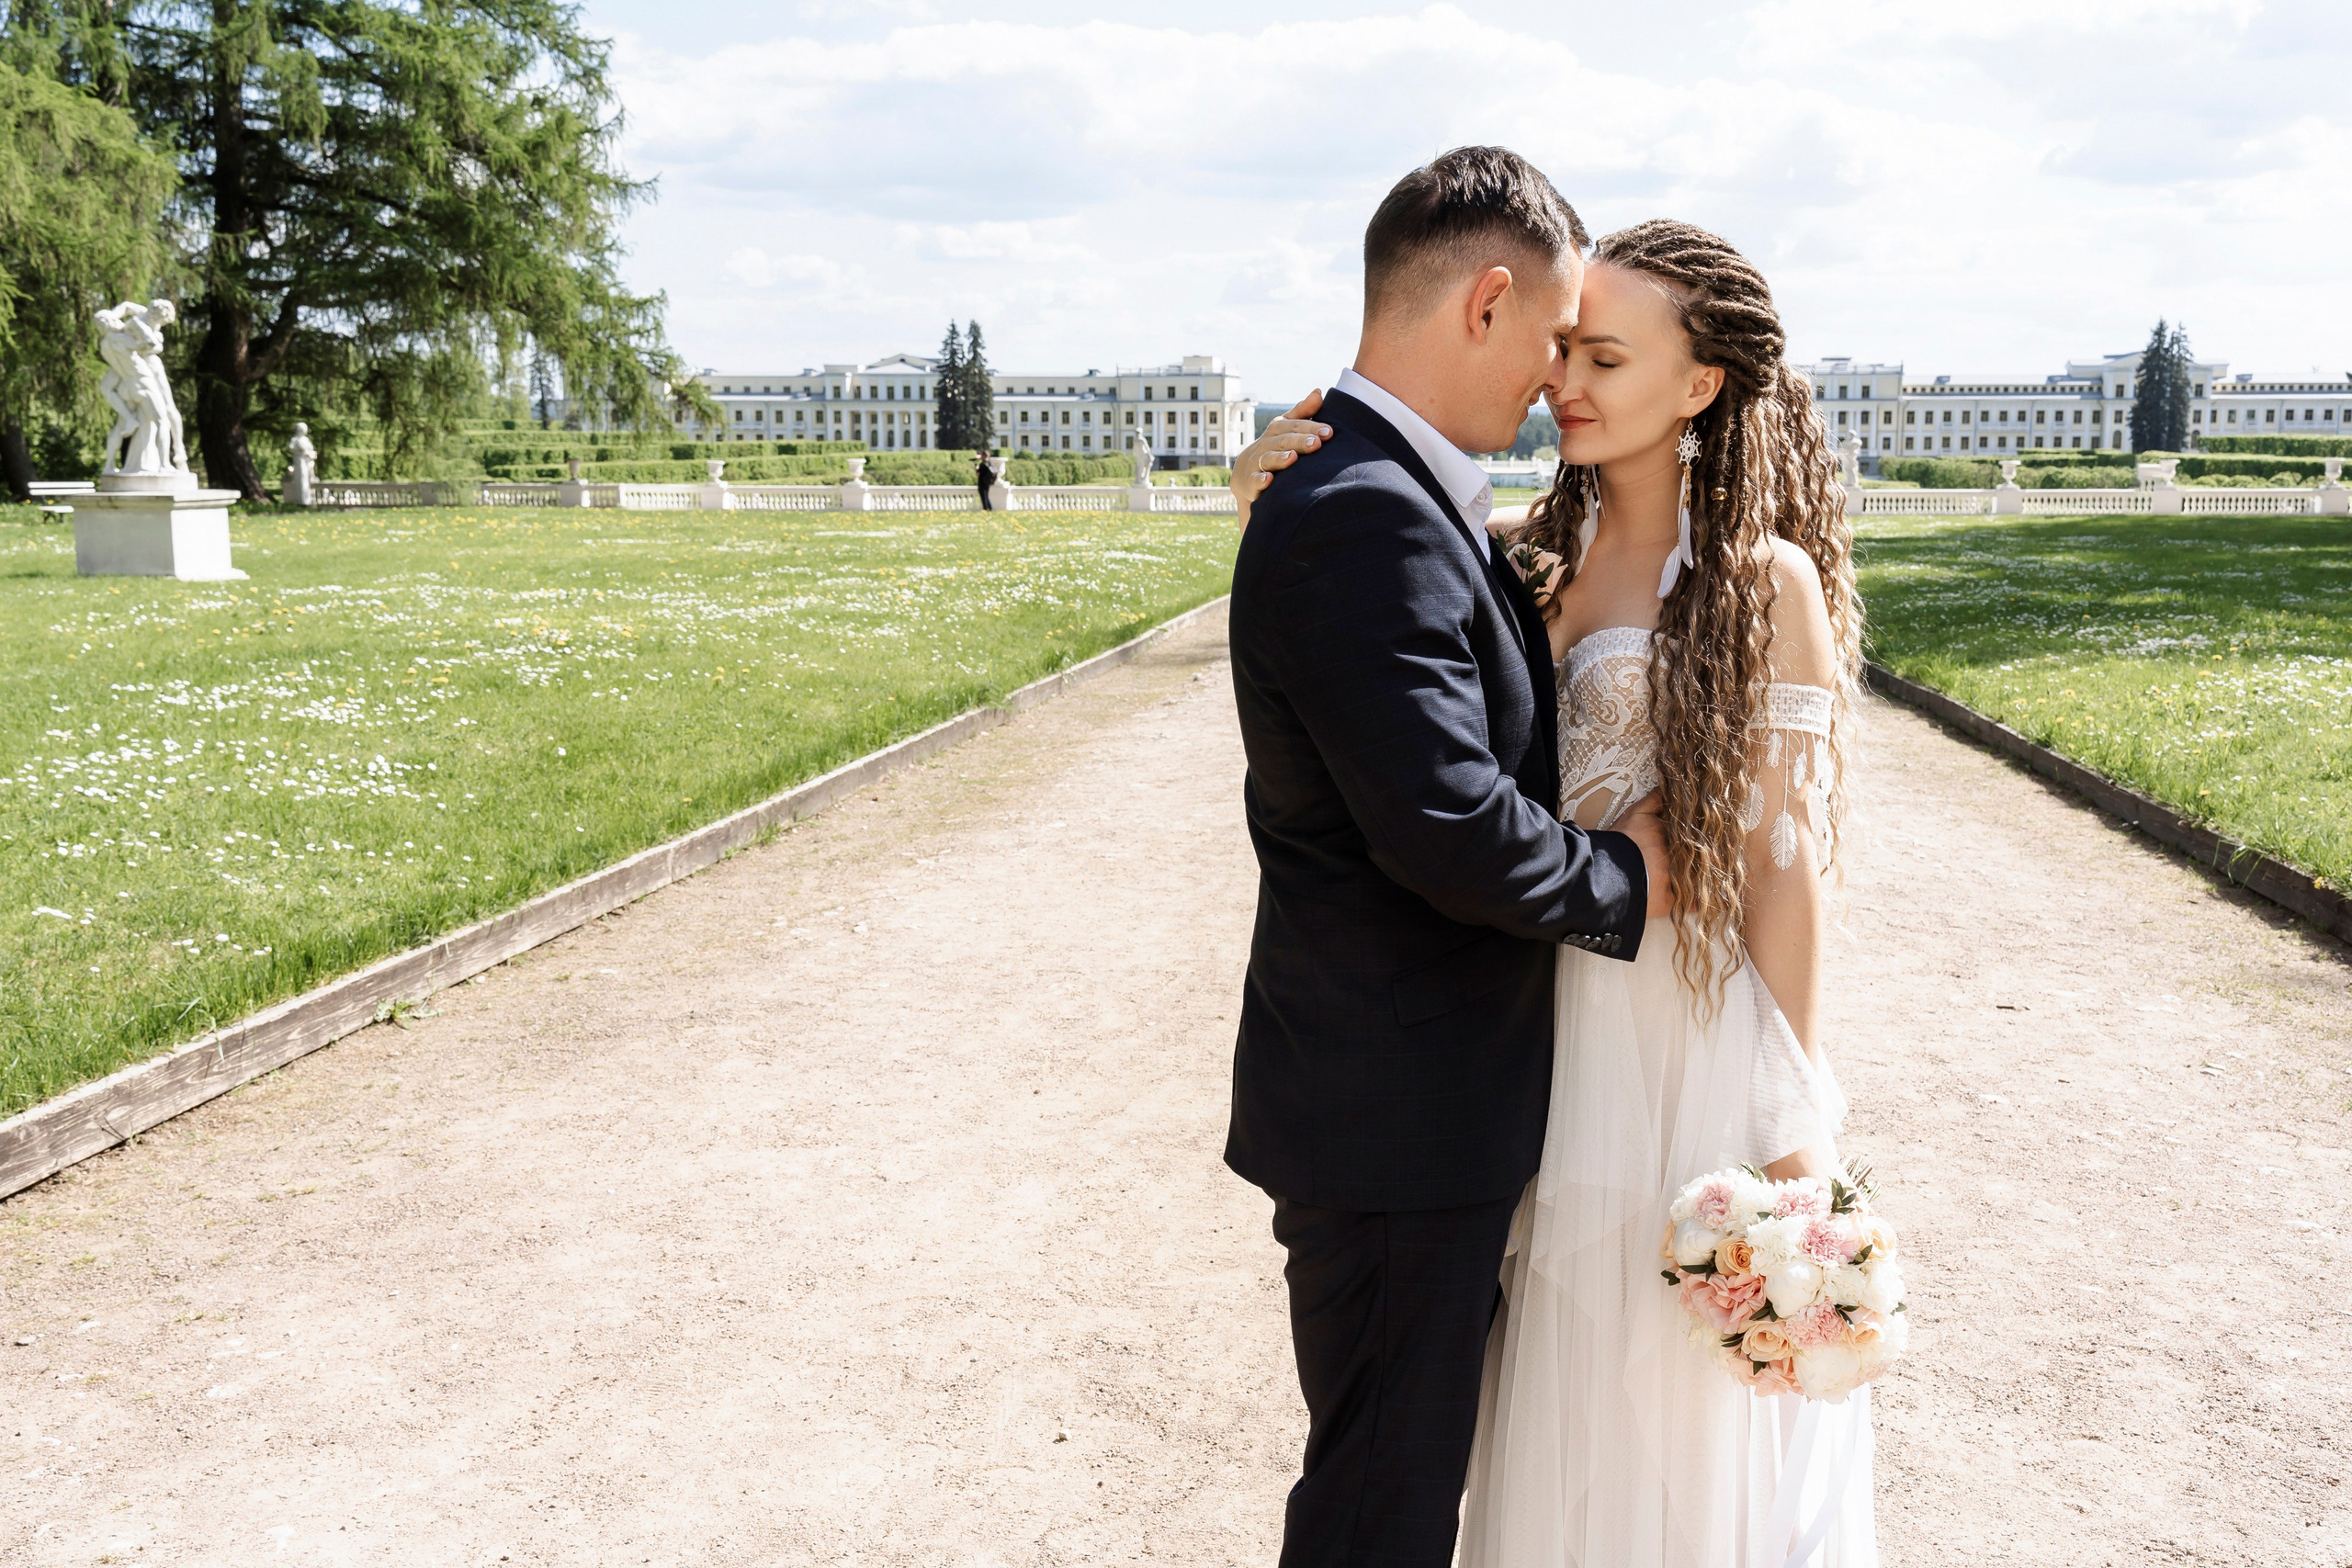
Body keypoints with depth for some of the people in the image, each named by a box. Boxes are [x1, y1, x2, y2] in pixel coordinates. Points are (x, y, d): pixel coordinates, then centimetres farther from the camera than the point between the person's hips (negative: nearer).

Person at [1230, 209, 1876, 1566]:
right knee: (1565, 1391, 19)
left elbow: (1785, 870, -10)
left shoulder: (1765, 584, -10)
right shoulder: (1529, 556, 3)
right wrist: (1279, 528, -15)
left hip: (1698, 1040, -4)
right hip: (1547, 1034, 5)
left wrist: (1794, 1135, -9)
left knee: (1686, 1415, 12)